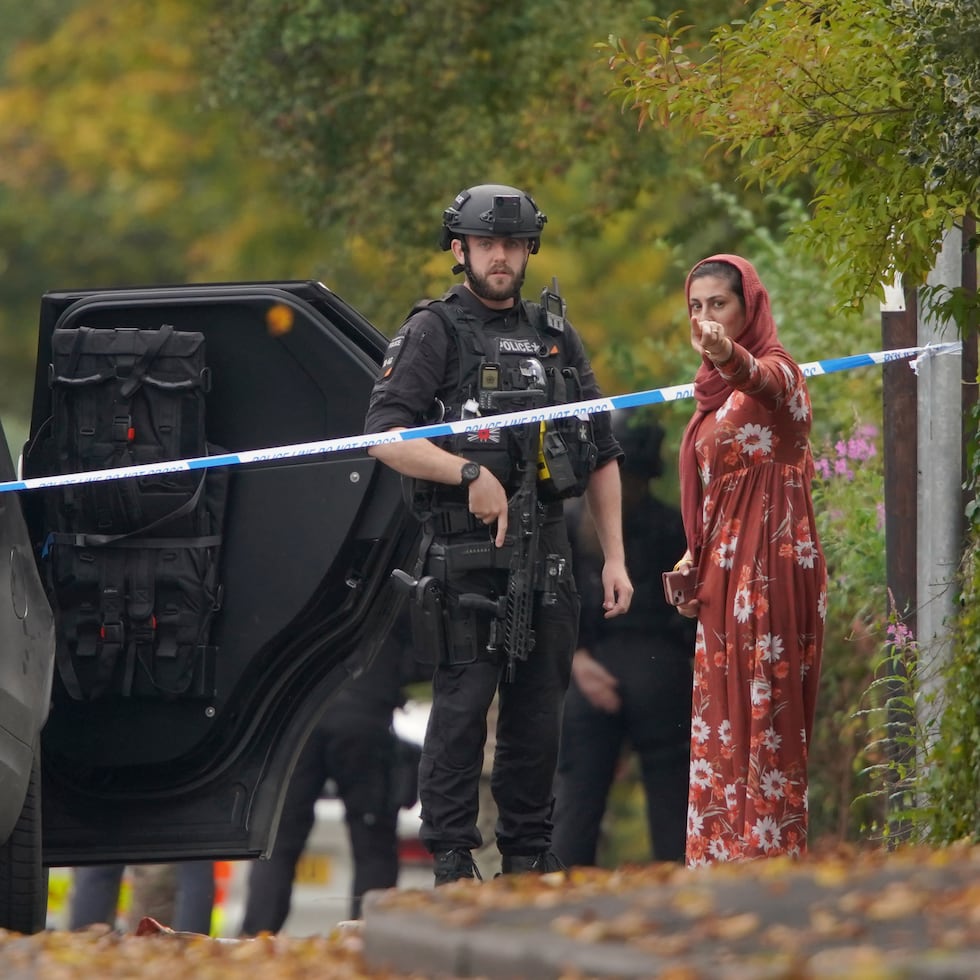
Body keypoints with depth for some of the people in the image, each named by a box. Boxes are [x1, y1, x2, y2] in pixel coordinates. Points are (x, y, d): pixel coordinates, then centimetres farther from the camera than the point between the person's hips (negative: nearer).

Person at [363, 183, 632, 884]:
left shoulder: (555, 337, 17)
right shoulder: (434, 333, 2)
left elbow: (602, 457, 18)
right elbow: (385, 436, -9)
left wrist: (615, 558, 11)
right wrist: (469, 471, -20)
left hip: (547, 549, 5)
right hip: (466, 552, -5)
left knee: (539, 709, 6)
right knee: (463, 703, -9)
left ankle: (530, 856, 13)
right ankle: (453, 861, -7)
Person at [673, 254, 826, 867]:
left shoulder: (776, 371, -10)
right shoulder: (716, 388, 15)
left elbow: (761, 379, -37)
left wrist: (731, 355, -59)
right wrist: (693, 558, 8)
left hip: (772, 568, -8)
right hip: (724, 574, 8)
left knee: (766, 719, -8)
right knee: (721, 720, 7)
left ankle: (772, 857, -7)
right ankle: (723, 858, 9)